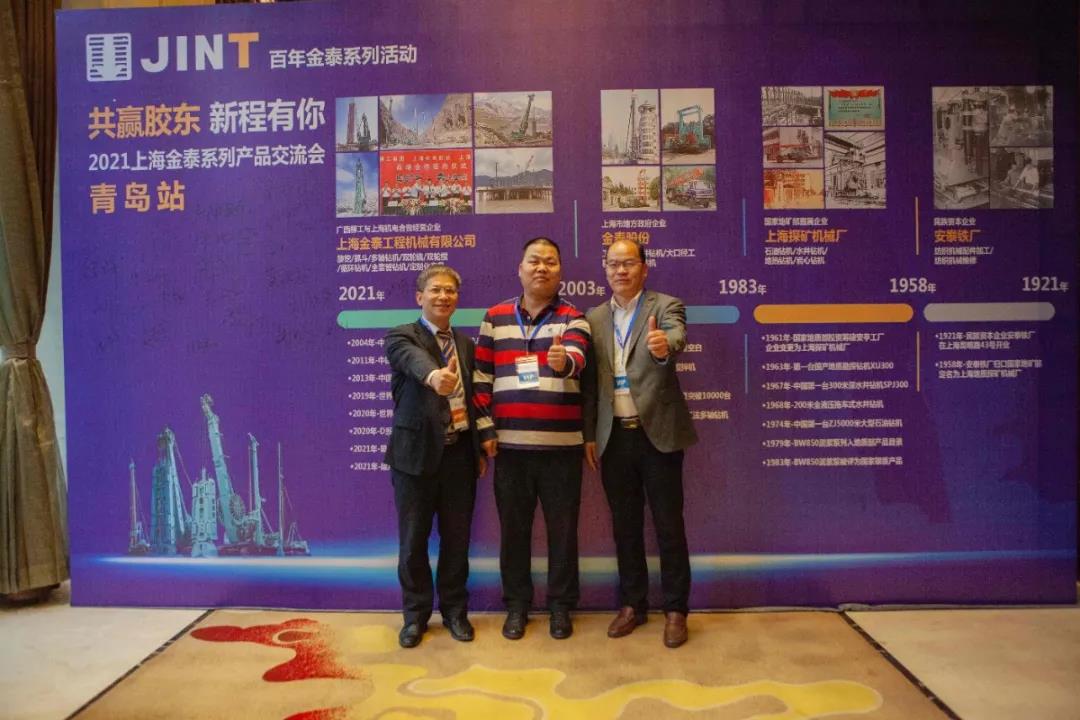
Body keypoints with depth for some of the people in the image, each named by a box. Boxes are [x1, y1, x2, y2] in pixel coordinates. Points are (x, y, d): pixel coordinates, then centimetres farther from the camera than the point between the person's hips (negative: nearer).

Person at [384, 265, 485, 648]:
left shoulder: (466, 343, 12)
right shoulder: (401, 336, -4)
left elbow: (474, 398, 14)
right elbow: (414, 360, -29)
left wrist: (480, 448, 10)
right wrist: (434, 376, -51)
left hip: (460, 452, 4)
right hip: (416, 452, -4)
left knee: (457, 537, 11)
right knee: (413, 540, 7)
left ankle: (454, 610, 30)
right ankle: (416, 614, 26)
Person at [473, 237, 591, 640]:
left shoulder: (573, 317, 3)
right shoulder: (496, 317, 8)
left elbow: (577, 358, -18)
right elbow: (481, 375, 7)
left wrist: (563, 360, -42)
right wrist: (485, 429, 1)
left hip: (561, 445, -1)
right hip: (509, 444, 2)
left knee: (562, 528, 7)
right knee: (513, 528, 10)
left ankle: (561, 605, 24)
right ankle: (516, 604, 26)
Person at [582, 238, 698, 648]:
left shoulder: (665, 306, -2)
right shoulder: (594, 318, 10)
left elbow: (677, 337, -25)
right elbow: (589, 382, 10)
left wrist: (664, 345, -48)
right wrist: (588, 435, 7)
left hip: (657, 433, -4)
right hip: (613, 437, 4)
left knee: (669, 524, 4)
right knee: (624, 525, 12)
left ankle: (675, 610, 18)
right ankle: (633, 604, 26)